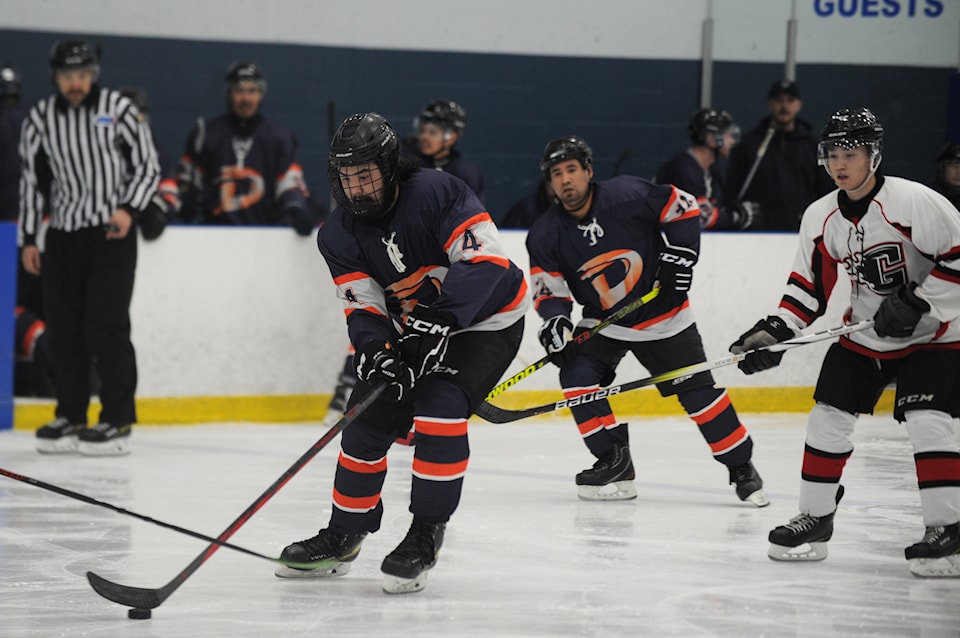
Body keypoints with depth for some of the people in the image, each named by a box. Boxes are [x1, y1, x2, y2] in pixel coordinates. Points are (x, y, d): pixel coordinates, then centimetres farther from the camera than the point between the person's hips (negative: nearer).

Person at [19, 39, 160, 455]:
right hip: (63, 233, 4)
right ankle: (71, 417, 15)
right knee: (63, 327, 4)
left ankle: (118, 420, -5)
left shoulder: (118, 110, -5)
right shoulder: (40, 119, 5)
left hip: (112, 232, -4)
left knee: (105, 325, -10)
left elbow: (147, 166, -1)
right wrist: (28, 240, 6)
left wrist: (129, 209, -16)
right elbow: (31, 181, 10)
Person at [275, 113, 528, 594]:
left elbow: (485, 261, -31)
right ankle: (343, 536, 17)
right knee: (368, 417, -1)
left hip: (485, 320, -6)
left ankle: (426, 534, -14)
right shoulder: (339, 236, -8)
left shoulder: (435, 193, -26)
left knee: (439, 407, -26)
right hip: (413, 328, 6)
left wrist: (439, 319, -39)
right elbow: (363, 306, -12)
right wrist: (377, 354, -32)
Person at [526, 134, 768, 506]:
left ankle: (742, 468, 11)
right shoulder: (546, 237, -10)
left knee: (698, 390, -5)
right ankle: (615, 465, -10)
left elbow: (684, 209, -8)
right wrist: (554, 321, -26)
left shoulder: (627, 196, -19)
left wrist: (678, 258, -13)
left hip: (661, 315, -3)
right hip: (602, 322, 3)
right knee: (576, 374, -20)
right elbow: (548, 291, -6)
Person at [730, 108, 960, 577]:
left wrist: (917, 303, -25)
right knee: (827, 417, 1)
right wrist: (776, 331, -7)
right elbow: (808, 286, 5)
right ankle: (815, 519, 15)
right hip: (863, 336, 6)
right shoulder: (820, 218, -1)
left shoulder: (913, 202, -21)